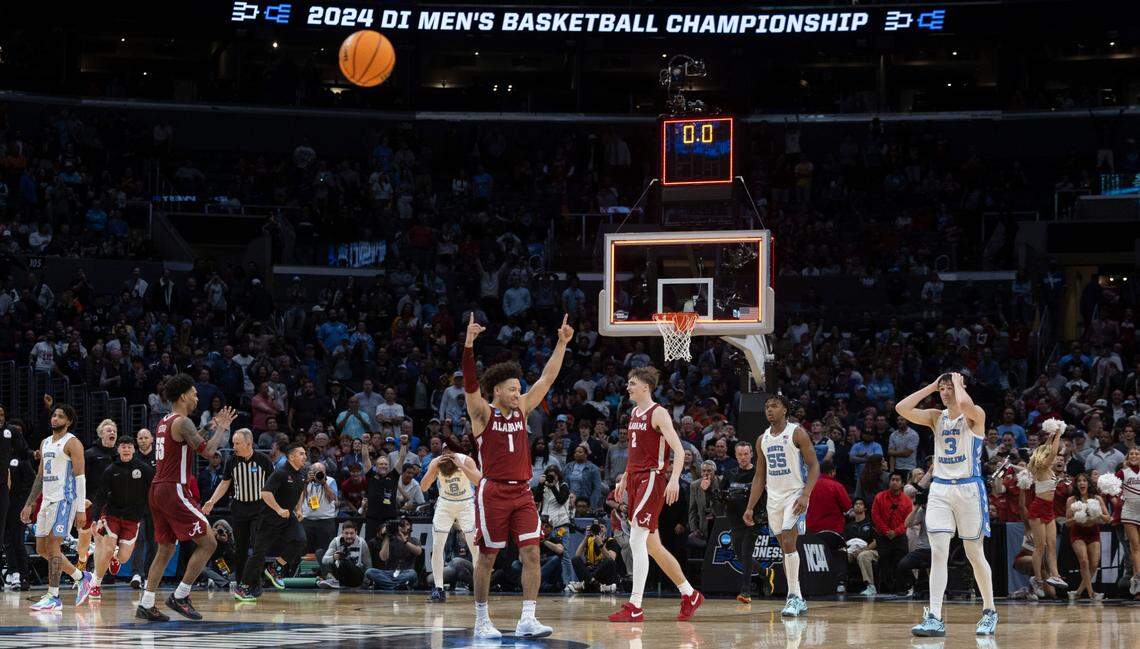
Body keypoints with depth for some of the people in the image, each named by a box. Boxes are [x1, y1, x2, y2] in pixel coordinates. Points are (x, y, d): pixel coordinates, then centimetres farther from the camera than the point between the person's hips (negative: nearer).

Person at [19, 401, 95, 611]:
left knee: (52, 546, -13)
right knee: (41, 548, 10)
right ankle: (82, 577, 22)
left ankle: (53, 597, -9)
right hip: (47, 500, 9)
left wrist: (81, 508, -18)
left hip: (64, 500, -9)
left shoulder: (72, 443, -7)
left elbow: (80, 476, -12)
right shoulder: (45, 443, 18)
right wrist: (29, 504, 19)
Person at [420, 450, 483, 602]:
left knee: (475, 546, -10)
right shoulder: (435, 463, -20)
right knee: (437, 547, -8)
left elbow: (479, 481, -37)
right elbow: (423, 487, -26)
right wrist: (433, 468, -39)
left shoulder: (466, 461, -24)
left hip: (466, 503, -2)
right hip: (445, 504, 2)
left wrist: (461, 466, -44)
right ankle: (438, 589, -4)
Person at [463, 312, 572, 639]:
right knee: (487, 557, 2)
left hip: (522, 492, 5)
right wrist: (469, 344, -31)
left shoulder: (522, 408, 12)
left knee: (531, 553, -7)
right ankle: (482, 620, 12)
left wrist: (562, 343, 8)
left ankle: (527, 619, -8)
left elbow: (547, 378, 14)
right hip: (493, 492, -5)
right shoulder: (482, 413, -3)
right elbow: (470, 382, -18)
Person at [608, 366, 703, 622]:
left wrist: (674, 479, -31)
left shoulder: (658, 414, -10)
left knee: (636, 541, -16)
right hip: (635, 479, 9)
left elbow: (679, 451, -18)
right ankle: (690, 595, 23)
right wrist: (624, 478, 26)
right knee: (652, 545, 12)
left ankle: (635, 607, -18)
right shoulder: (634, 413, 15)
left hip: (651, 479, -9)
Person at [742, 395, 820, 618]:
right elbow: (759, 477, 17)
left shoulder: (797, 433, -7)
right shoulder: (762, 440, 12)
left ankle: (794, 597, -18)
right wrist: (750, 507, 10)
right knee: (786, 548, 9)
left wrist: (805, 495, -22)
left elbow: (814, 466, -10)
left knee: (789, 543, -19)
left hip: (795, 495, -7)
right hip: (774, 498, 7)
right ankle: (798, 600, 16)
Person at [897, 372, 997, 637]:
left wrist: (958, 382, -9)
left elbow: (964, 404, -29)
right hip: (940, 489, 4)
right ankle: (934, 618, -14)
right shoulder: (936, 417, 11)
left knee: (974, 554, 4)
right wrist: (931, 387, 2)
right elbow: (902, 409, -1)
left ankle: (989, 612, 20)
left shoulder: (975, 416, -5)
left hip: (968, 488, -4)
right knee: (938, 552, -8)